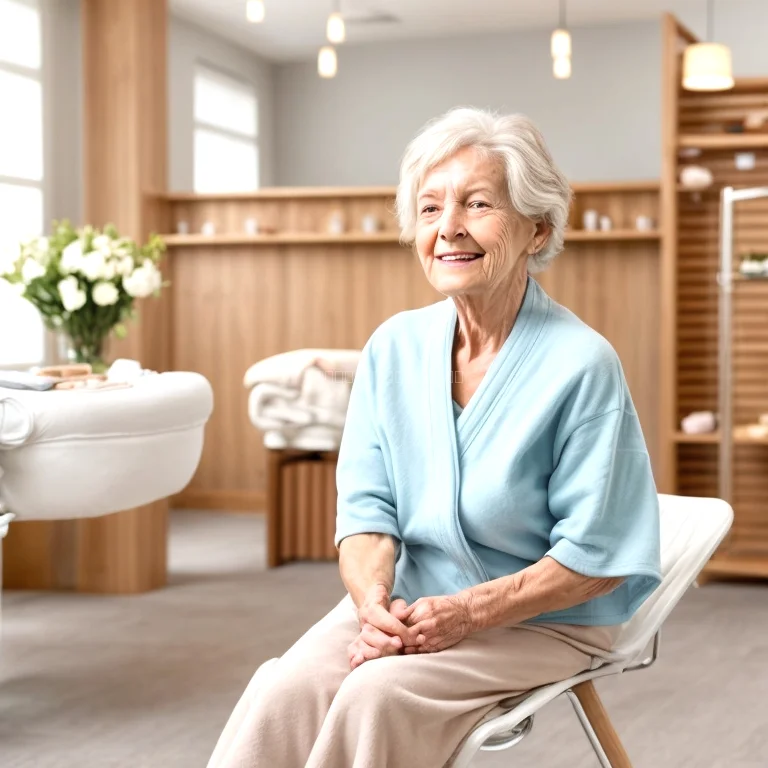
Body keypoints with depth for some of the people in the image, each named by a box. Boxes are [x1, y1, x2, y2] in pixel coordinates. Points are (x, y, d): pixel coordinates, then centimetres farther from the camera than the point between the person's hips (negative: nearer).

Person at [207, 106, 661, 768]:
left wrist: (467, 613, -21)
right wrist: (374, 599, -19)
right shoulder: (394, 346, 2)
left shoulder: (581, 364, -14)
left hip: (544, 621, -4)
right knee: (285, 691, -24)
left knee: (378, 694, -30)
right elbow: (367, 505, 2)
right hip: (408, 603, 4)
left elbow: (596, 555, -13)